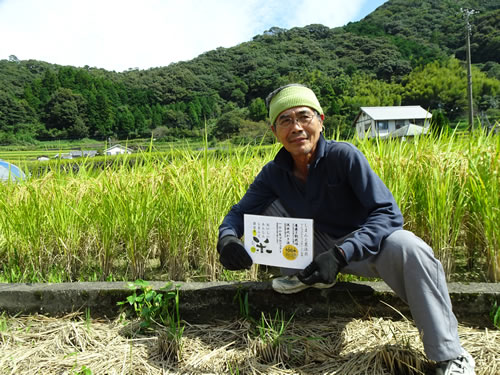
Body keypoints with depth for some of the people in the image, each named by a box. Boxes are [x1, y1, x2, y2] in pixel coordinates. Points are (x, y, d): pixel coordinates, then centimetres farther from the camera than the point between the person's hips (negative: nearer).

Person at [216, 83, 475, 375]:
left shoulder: (344, 155, -22)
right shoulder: (274, 173, -9)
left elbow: (389, 213, -27)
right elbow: (239, 213, -3)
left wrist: (341, 253, -41)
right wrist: (227, 238, -28)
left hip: (366, 244, -3)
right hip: (319, 248, 4)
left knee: (410, 248, -35)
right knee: (266, 204, -10)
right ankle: (302, 274, 1)